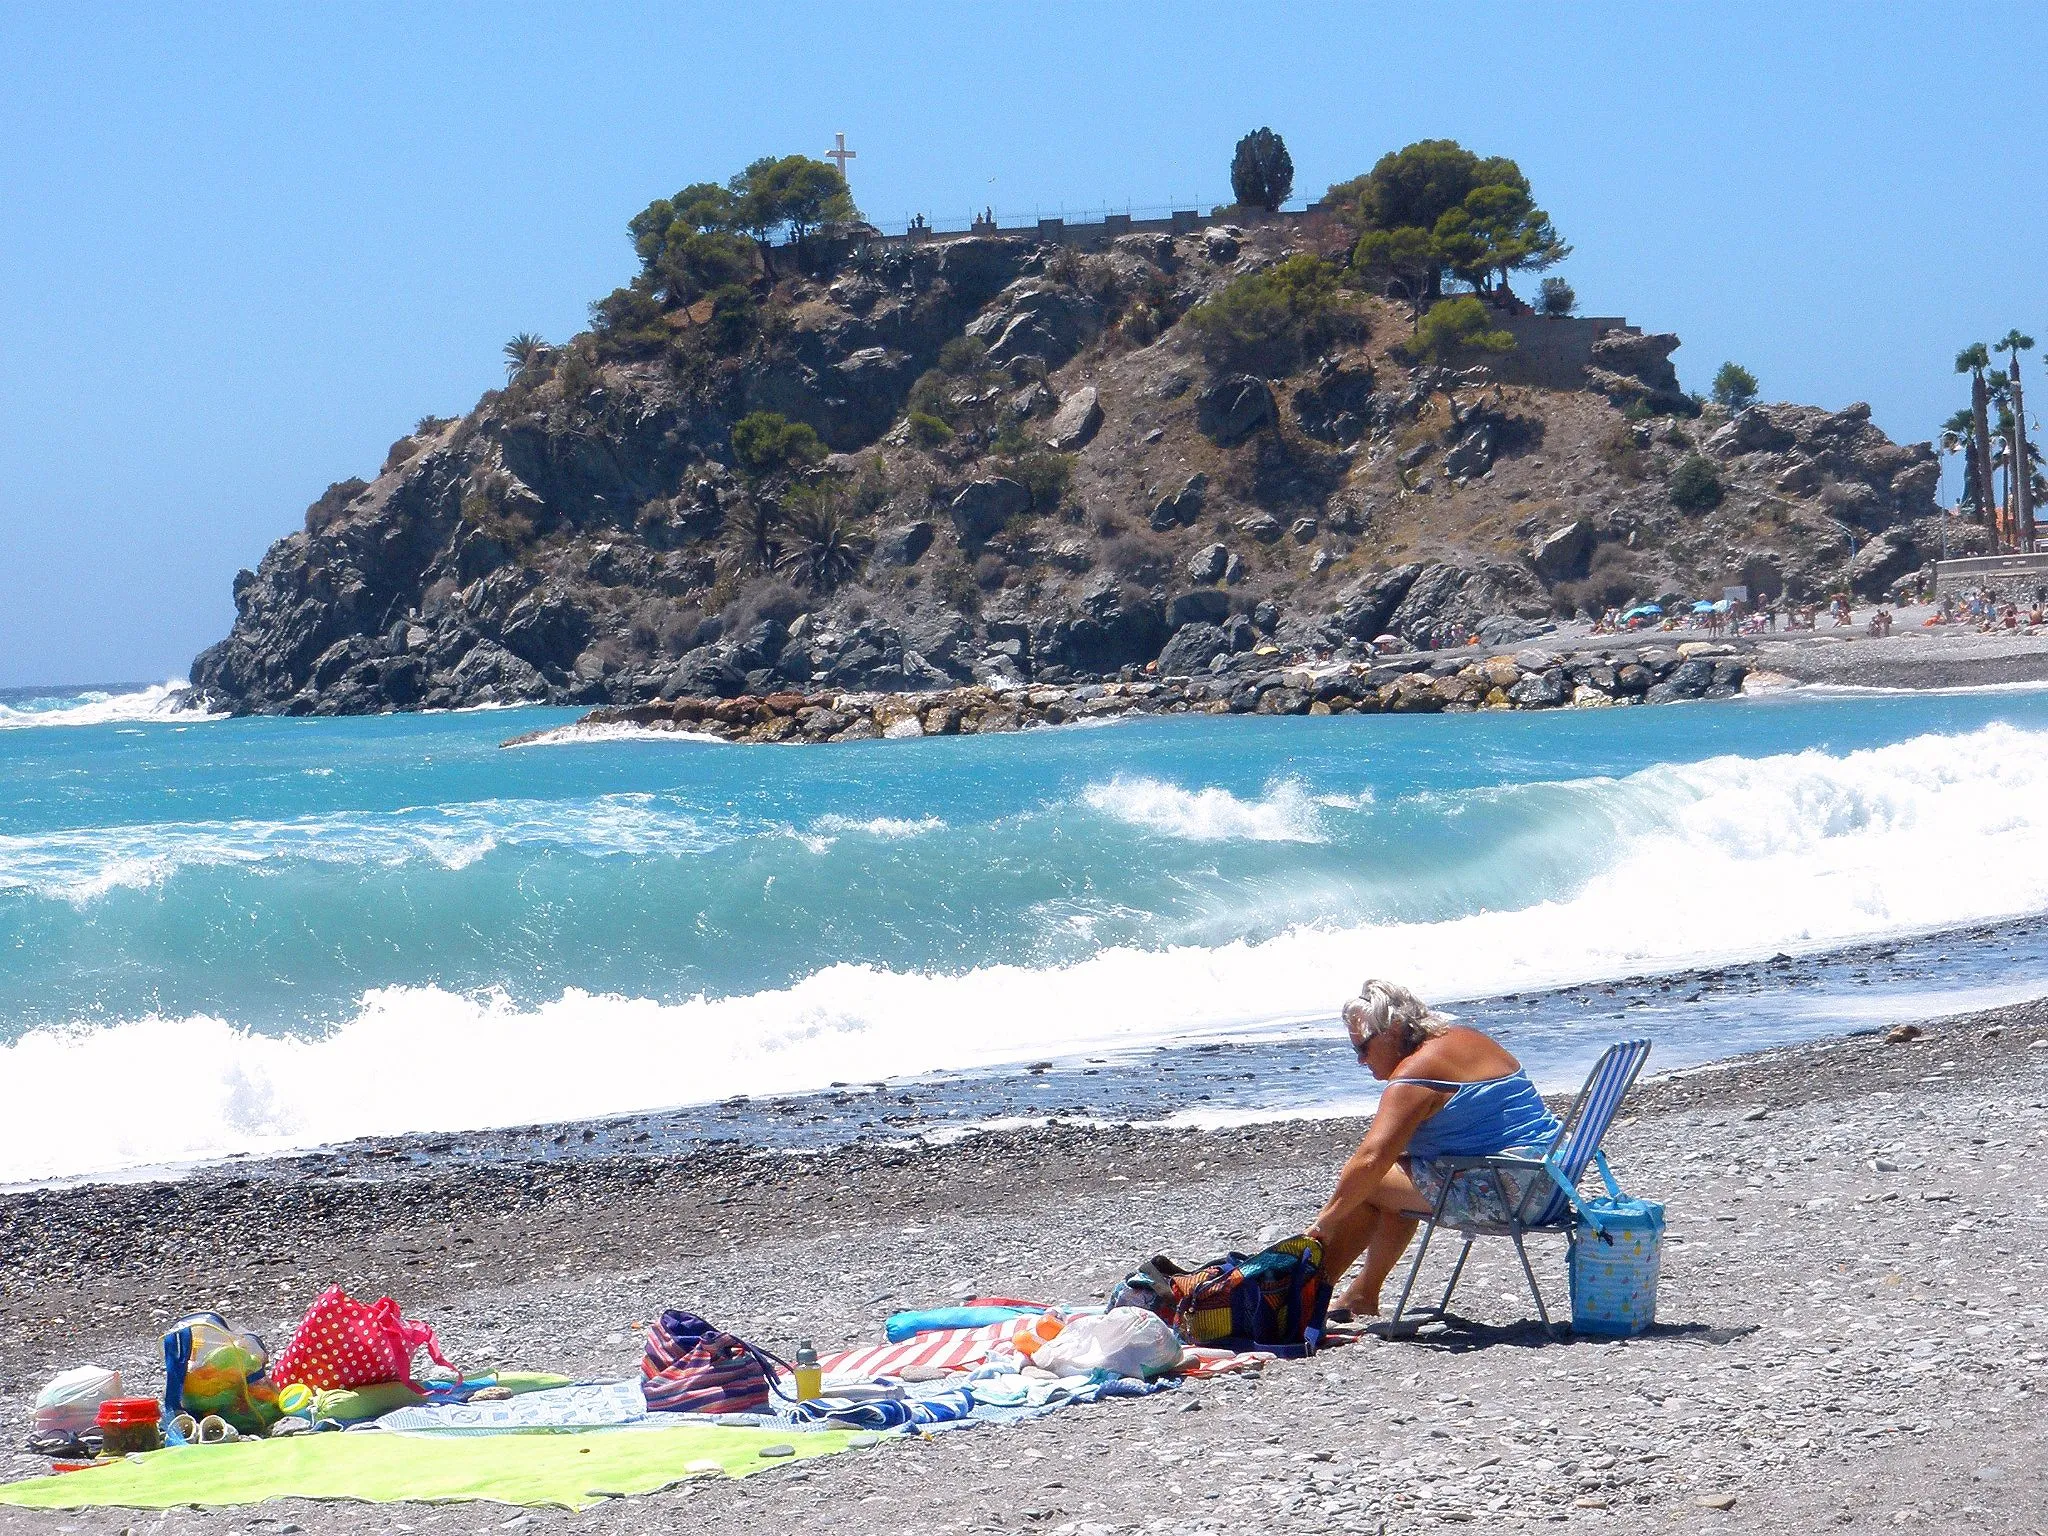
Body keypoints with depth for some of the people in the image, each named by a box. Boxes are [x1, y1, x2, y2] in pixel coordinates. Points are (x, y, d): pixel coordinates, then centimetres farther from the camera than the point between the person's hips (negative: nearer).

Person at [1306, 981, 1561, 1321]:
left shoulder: (1415, 1073, -13)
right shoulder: (1467, 1039, 14)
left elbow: (1370, 1161, -21)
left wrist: (1324, 1222, -12)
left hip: (1503, 1195, -10)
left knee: (1371, 1182, 1)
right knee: (1400, 1177, 25)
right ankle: (1364, 1293, 30)